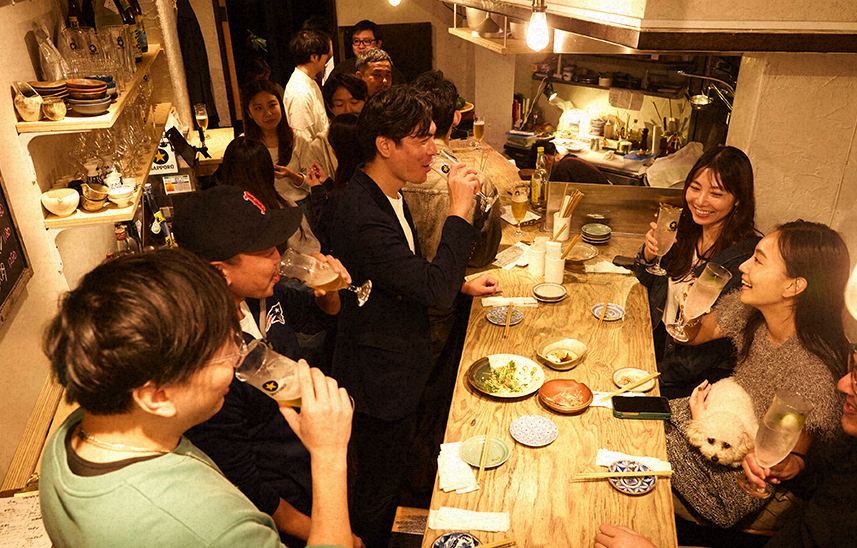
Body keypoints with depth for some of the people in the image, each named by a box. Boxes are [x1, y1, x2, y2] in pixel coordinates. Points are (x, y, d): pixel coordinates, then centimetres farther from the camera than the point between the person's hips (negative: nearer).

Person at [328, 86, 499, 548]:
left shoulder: (388, 195, 3)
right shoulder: (363, 215, -32)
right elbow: (435, 291, -33)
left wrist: (460, 284, 6)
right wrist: (458, 210, -29)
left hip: (399, 365, 10)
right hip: (379, 379, -10)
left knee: (387, 473, 29)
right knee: (379, 483, 13)